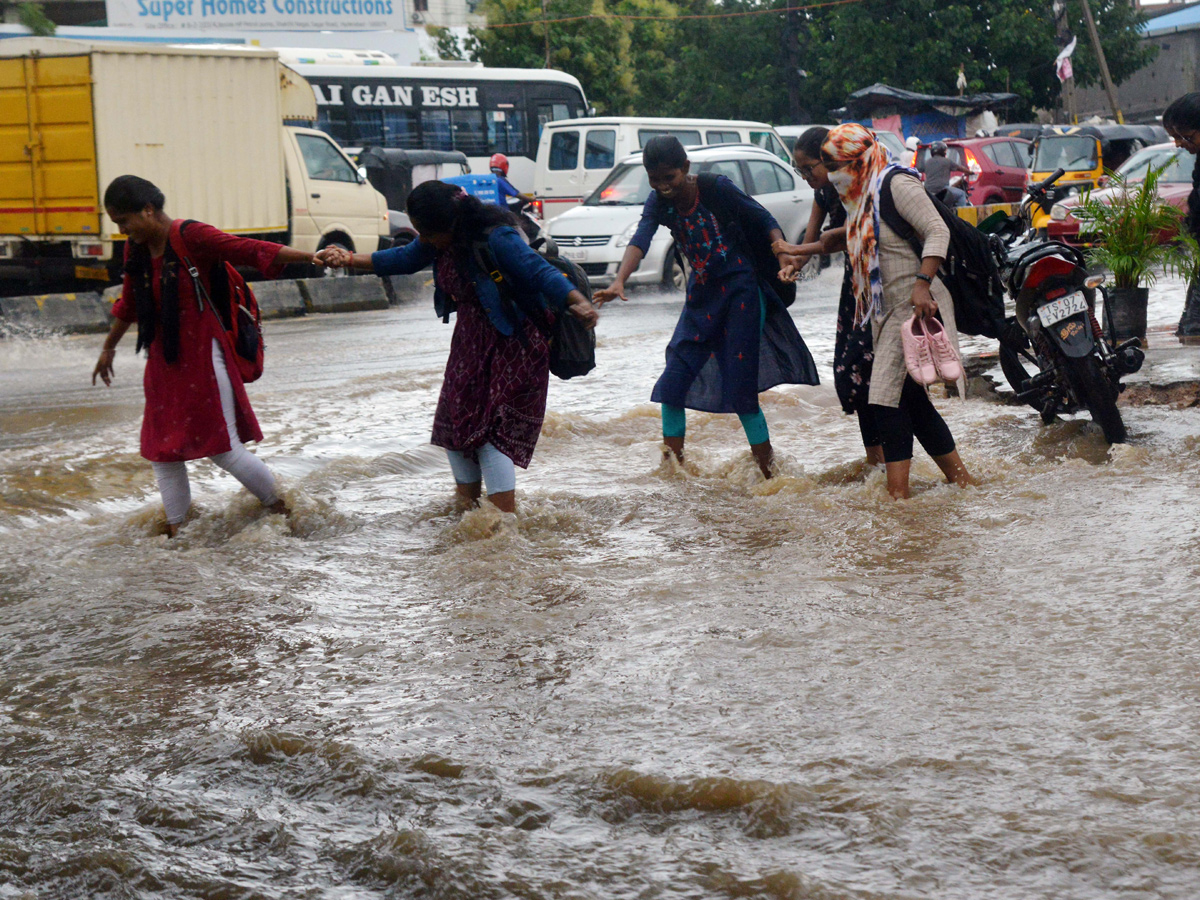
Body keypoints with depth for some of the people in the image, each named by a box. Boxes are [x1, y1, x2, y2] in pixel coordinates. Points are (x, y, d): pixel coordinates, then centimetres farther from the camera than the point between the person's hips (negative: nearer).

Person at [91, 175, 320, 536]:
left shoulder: (191, 238, -15)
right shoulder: (136, 249, 7)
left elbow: (251, 250, -22)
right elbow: (129, 304, 23)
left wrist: (312, 258, -32)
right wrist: (108, 348, 35)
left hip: (202, 357, -7)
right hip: (163, 363, 7)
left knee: (224, 449, -6)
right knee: (163, 451, 7)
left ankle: (284, 512, 13)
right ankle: (176, 532, 18)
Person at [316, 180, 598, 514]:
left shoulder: (496, 239, -26)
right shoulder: (440, 241, -2)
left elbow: (541, 273, -28)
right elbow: (404, 259, 18)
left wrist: (577, 301, -46)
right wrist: (349, 259, 18)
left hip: (510, 346, -8)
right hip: (469, 345, 8)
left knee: (491, 434, -14)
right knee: (456, 425, 9)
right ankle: (467, 509, 26)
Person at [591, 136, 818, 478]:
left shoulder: (716, 188, -15)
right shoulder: (658, 204, -5)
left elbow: (763, 219, -8)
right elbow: (640, 241, -22)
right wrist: (619, 281, -40)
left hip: (741, 292, -5)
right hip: (701, 295, 5)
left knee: (741, 390, -7)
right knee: (673, 383, -1)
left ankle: (769, 471, 7)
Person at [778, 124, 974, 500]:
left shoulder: (897, 184, -10)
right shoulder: (863, 197, 18)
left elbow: (937, 232, -18)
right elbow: (852, 239, 36)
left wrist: (922, 284, -28)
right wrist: (800, 251, 33)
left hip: (916, 306, -10)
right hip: (888, 311, 10)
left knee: (888, 395, -15)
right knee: (910, 400, 9)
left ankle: (898, 494, -17)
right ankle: (960, 478, 15)